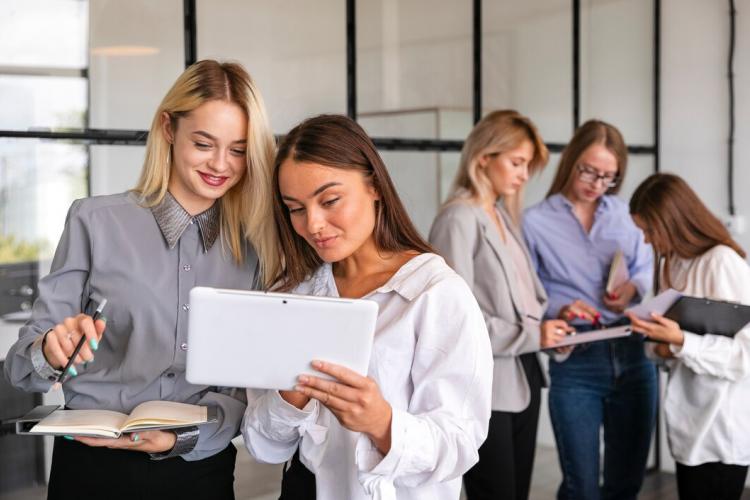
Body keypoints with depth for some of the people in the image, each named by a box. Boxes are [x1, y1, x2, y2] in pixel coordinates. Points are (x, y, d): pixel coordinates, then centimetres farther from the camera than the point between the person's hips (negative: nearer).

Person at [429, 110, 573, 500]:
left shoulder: (504, 216, 14)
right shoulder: (459, 219, -13)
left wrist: (548, 324, 1)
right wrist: (531, 336, -18)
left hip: (523, 378, 9)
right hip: (486, 386, -9)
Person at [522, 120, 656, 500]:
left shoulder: (625, 213, 10)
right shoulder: (535, 222, -1)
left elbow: (648, 269, 12)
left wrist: (633, 287, -9)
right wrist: (558, 310, -21)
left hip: (633, 356, 4)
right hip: (575, 362, -4)